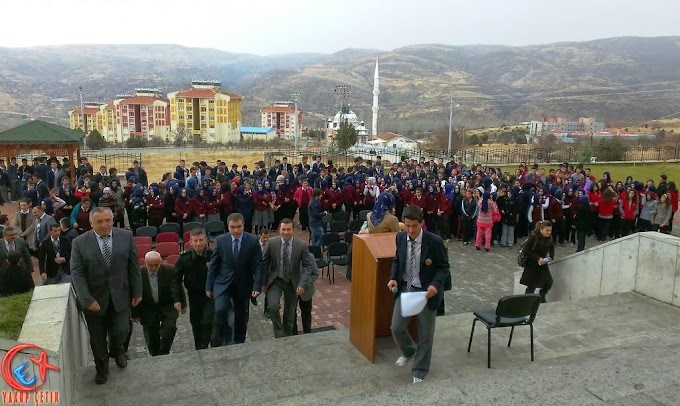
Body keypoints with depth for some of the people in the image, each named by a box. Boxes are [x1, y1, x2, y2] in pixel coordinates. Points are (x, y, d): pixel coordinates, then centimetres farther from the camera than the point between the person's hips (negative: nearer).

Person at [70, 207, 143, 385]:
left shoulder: (126, 236, -6)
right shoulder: (79, 243, -9)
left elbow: (134, 266, -1)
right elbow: (77, 274, -9)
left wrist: (137, 291, 0)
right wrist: (87, 300, -15)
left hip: (120, 295, 0)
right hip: (94, 298, 0)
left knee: (120, 330, 2)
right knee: (97, 338, 13)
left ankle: (117, 349, 39)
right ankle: (101, 368, 39)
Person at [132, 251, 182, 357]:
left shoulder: (170, 270, -15)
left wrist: (183, 304, 8)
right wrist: (135, 314, 3)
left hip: (168, 306, 0)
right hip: (148, 310, 1)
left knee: (170, 327, -21)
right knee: (151, 338, 7)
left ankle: (163, 354, -2)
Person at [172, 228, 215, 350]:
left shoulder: (213, 256, -18)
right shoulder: (184, 258, -13)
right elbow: (176, 279, -6)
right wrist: (177, 299, -10)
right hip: (194, 295, 2)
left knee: (207, 322, -13)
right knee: (195, 324, 13)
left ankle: (203, 348, 8)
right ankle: (198, 349, 33)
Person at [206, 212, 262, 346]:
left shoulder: (253, 241, -8)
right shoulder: (220, 240, -5)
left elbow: (258, 265, -7)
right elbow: (213, 265, 0)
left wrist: (257, 286, -14)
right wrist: (209, 286, 0)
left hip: (243, 284, 0)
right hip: (223, 283, 0)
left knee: (241, 315, 12)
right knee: (220, 310, -20)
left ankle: (239, 343, 33)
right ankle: (224, 335, 7)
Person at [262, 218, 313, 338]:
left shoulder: (301, 245, -14)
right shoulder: (271, 242, -12)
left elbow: (308, 266, -8)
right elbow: (264, 263, -2)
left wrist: (302, 284, -18)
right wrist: (264, 283, -1)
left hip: (292, 282, 1)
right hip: (275, 281, -1)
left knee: (290, 312, 14)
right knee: (273, 306, -22)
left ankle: (287, 337, 36)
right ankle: (279, 334, -1)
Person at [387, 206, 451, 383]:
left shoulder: (435, 241, -19)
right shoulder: (400, 237, -5)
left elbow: (444, 267, -10)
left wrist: (436, 285, -26)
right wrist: (393, 278, -6)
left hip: (426, 292, -3)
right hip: (405, 289, 4)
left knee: (425, 334, 8)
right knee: (396, 327, 5)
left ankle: (419, 371, 29)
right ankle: (409, 351, 38)